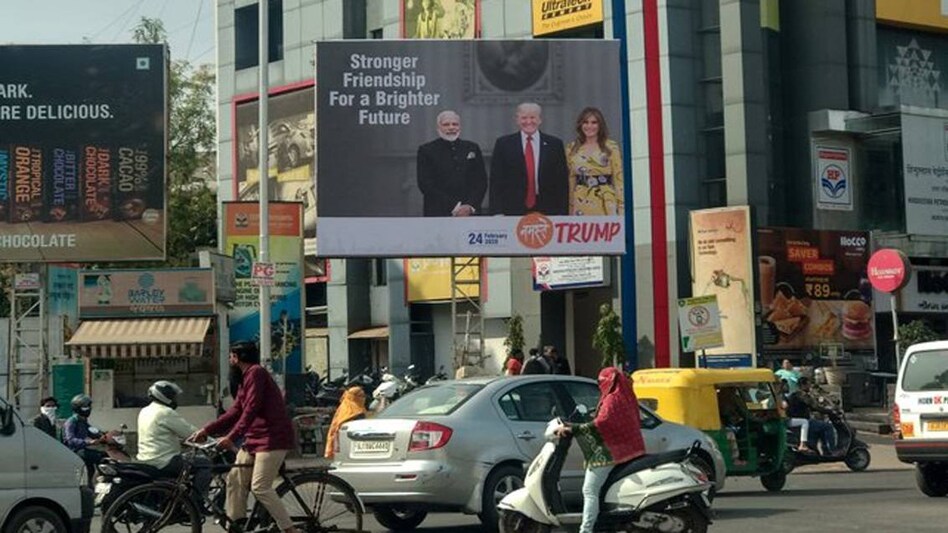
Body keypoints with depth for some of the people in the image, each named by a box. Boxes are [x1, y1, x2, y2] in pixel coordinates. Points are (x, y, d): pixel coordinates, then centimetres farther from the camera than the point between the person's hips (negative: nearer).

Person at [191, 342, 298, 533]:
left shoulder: (256, 373, -10)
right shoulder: (245, 378, 21)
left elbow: (251, 409, -20)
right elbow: (234, 412, 19)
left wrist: (232, 437, -25)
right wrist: (206, 431, 13)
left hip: (271, 438, -10)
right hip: (254, 439, 10)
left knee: (260, 487, -15)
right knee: (235, 479, 7)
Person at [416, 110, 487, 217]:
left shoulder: (472, 148, 15)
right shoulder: (426, 150, 5)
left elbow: (481, 181, 11)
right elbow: (426, 185, -3)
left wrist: (470, 206, -6)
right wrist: (453, 207, -10)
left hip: (470, 212, 2)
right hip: (438, 215, -2)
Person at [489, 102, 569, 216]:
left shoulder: (555, 144, 8)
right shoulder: (503, 144, 7)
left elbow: (562, 182, 7)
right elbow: (496, 182, 4)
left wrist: (562, 214, -1)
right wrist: (497, 213, -5)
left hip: (547, 212, 1)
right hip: (513, 212, -1)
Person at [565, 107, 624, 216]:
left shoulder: (611, 147, 3)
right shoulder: (572, 149, 10)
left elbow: (618, 179, 2)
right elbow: (570, 181, 12)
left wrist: (621, 207, -5)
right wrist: (570, 208, 7)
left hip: (606, 204, -2)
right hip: (581, 204, 2)